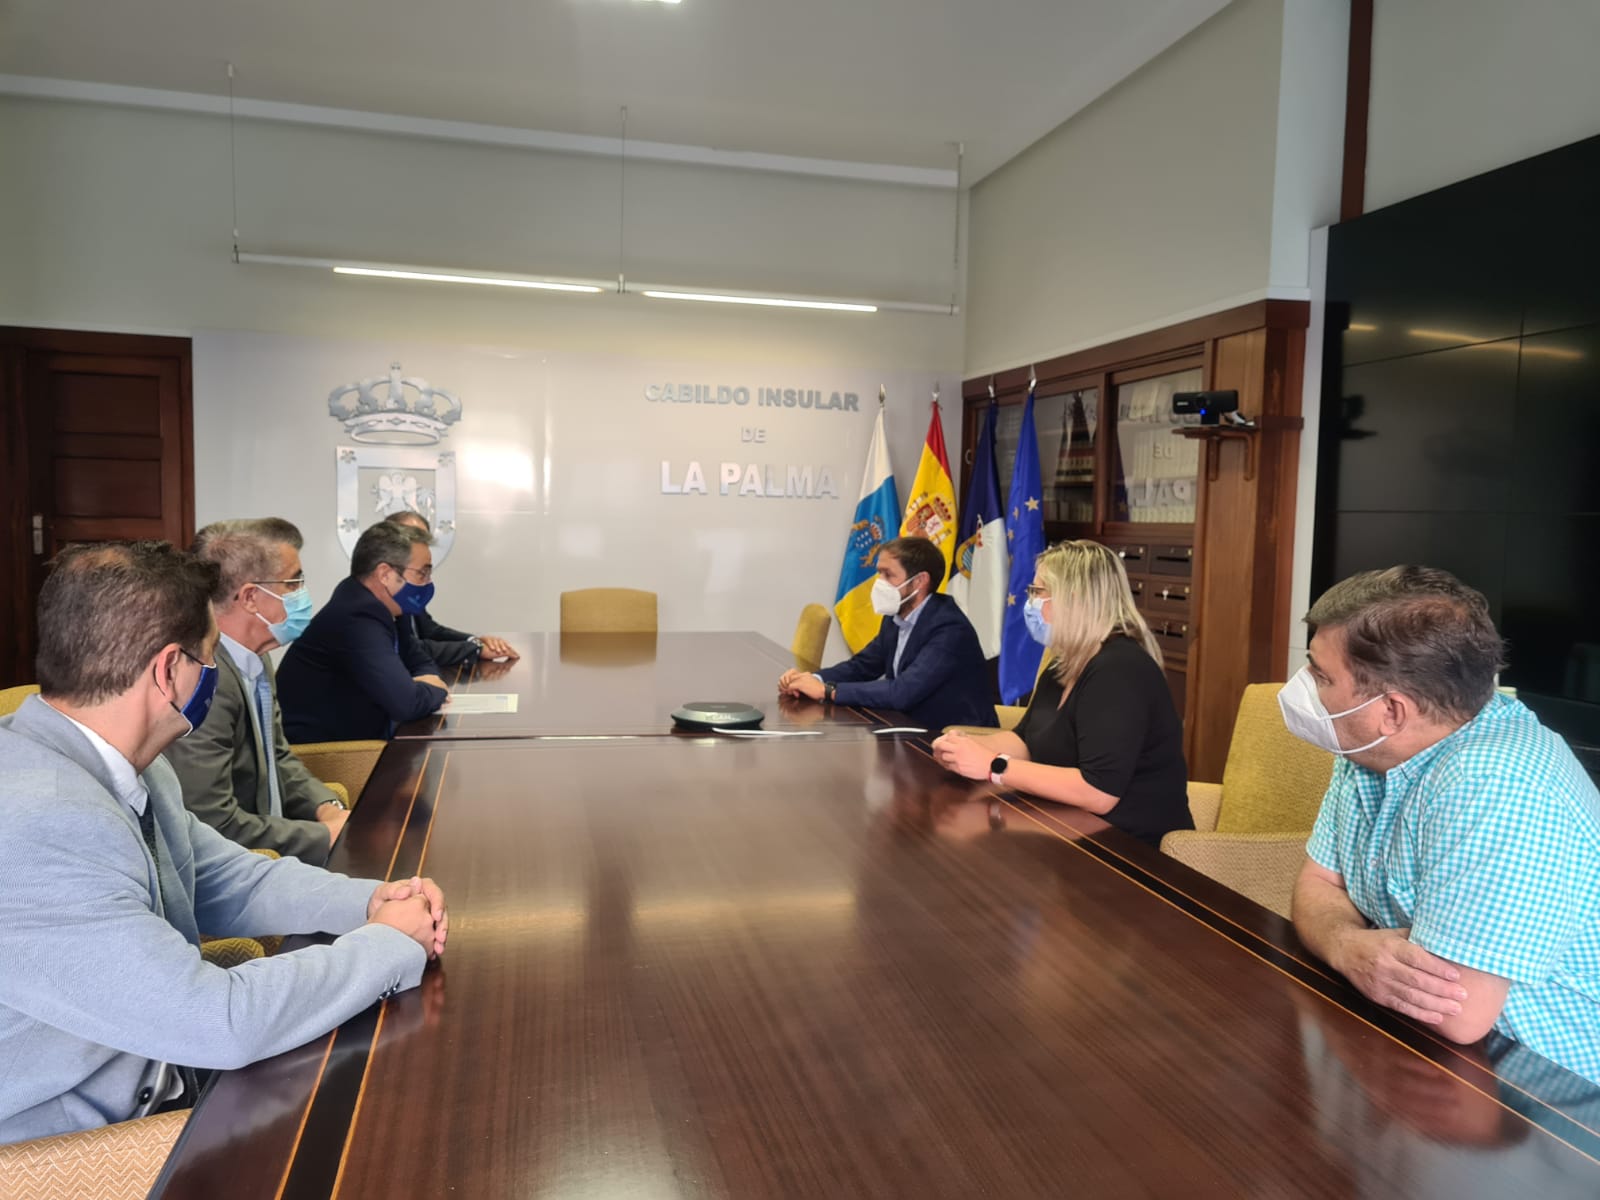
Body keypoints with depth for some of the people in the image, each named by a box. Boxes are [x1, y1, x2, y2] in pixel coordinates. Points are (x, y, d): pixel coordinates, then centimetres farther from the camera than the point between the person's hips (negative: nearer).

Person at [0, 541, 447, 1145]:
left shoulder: (120, 767, -3)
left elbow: (226, 879, 8)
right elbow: (222, 1022, -31)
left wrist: (368, 900, -9)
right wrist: (393, 942, -18)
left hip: (154, 1089, 7)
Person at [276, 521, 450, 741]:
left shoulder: (380, 606, 4)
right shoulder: (357, 617, -22)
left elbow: (422, 663, 15)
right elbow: (405, 703, -28)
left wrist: (428, 679, -5)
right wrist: (436, 690, -9)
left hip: (357, 740, 8)